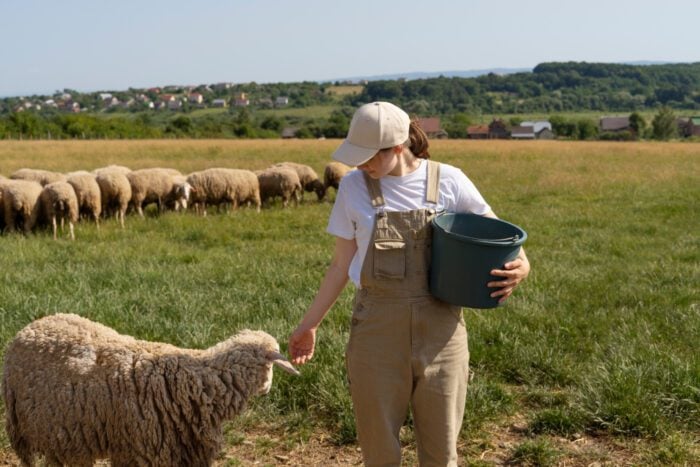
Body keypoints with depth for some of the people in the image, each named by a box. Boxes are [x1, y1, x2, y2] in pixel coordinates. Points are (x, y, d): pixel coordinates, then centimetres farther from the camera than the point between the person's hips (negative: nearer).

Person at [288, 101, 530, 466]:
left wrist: (520, 263, -13)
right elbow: (341, 265, 7)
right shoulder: (353, 187, -1)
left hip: (440, 328, 0)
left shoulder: (448, 181, -4)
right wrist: (309, 324, 9)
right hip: (377, 329, 1)